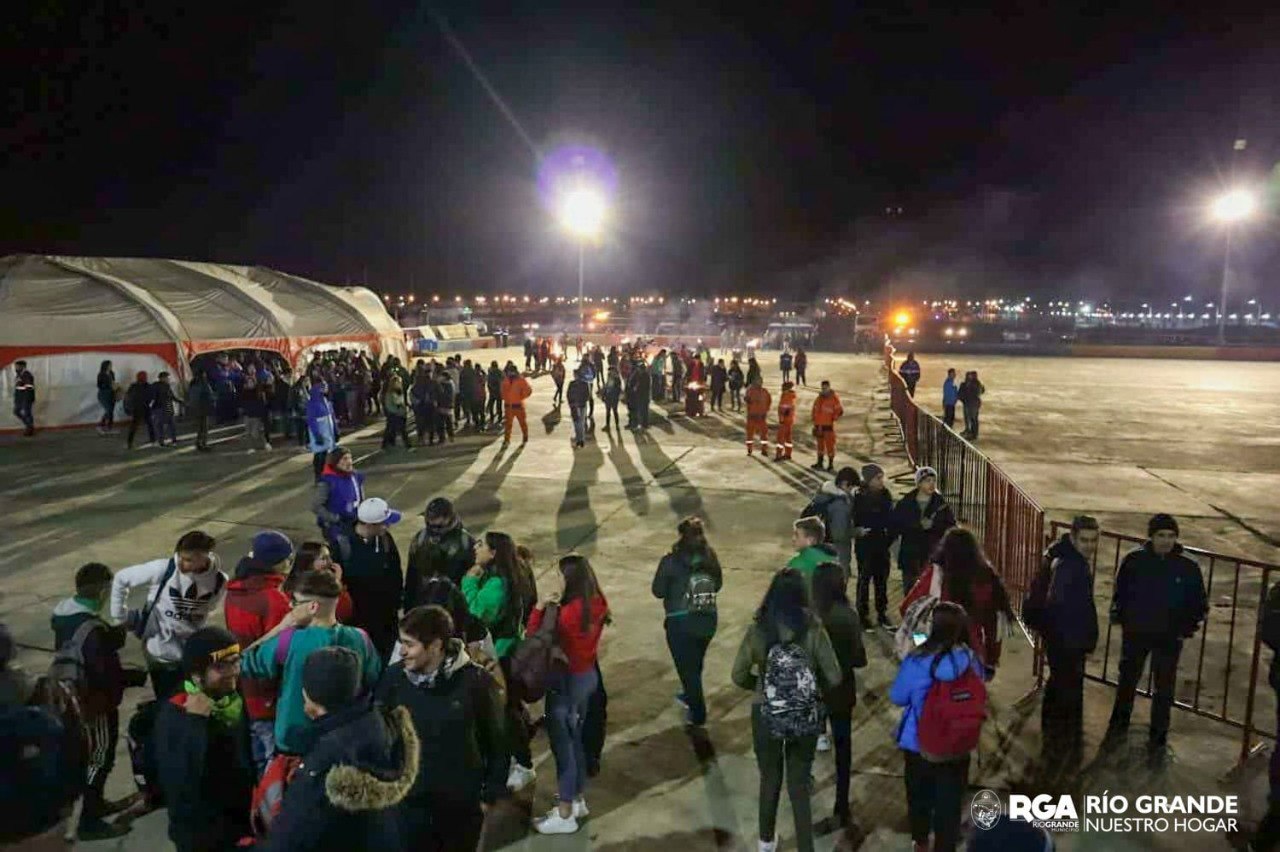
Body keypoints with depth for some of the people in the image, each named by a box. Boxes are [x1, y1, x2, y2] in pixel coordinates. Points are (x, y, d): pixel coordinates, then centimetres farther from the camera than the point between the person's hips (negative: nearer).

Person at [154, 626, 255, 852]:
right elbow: (176, 783, -33)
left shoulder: (234, 701, -2)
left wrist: (254, 803, 12)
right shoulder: (173, 714, -21)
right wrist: (195, 722, -34)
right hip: (199, 833, -5)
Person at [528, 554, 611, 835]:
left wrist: (540, 607, -17)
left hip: (566, 681, -9)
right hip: (587, 675, 9)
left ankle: (565, 815, 16)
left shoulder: (569, 613, -27)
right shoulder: (597, 604, -3)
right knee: (575, 740, 23)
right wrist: (550, 608, -1)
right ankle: (578, 801, 36)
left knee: (562, 745, 5)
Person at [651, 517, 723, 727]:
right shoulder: (710, 557, -7)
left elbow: (658, 591, -10)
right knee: (695, 662, 26)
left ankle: (698, 714, 22)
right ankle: (690, 695, 48)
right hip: (707, 620, 5)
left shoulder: (671, 562, -19)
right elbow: (717, 585, 6)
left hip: (680, 623, -5)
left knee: (687, 667, 12)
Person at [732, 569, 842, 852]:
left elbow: (739, 676, -8)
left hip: (766, 716, 1)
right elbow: (834, 678, -10)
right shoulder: (814, 630, -14)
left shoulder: (757, 631, -13)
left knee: (770, 778, 23)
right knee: (800, 784, 17)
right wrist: (812, 687, 9)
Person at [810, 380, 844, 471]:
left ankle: (831, 465, 0)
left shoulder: (834, 399, -7)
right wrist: (815, 422, 13)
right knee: (820, 444, 13)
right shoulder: (819, 398, 11)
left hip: (828, 426, -6)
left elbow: (840, 412, -8)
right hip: (819, 426, 6)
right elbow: (814, 411, 19)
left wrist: (832, 419, -9)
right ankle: (819, 463, 22)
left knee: (830, 445, -6)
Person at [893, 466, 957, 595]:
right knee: (909, 592, 6)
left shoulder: (942, 505, 3)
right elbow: (895, 526, -3)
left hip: (934, 557, 0)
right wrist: (918, 526, -14)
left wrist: (933, 525, -17)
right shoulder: (905, 504, 3)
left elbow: (951, 527, -2)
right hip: (910, 557, 1)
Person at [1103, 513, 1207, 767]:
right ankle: (1118, 728, 36)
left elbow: (1197, 602, -2)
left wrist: (1188, 626, -13)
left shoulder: (1188, 567, -10)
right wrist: (1120, 617, -7)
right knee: (1127, 682, 17)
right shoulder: (1134, 561, -10)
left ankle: (1157, 743, 24)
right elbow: (1120, 593, 0)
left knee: (1164, 692, 8)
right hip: (1135, 633, 1)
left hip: (1169, 639, 0)